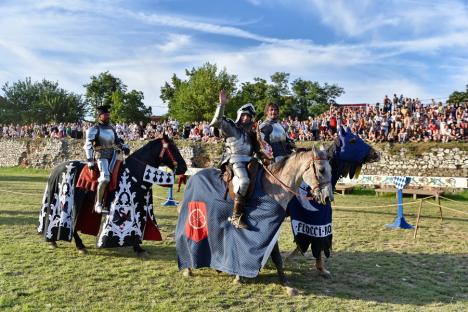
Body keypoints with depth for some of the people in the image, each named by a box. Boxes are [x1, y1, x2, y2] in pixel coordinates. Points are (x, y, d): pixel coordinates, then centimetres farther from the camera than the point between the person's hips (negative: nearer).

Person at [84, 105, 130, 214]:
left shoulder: (111, 128, 17)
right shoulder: (94, 129, -2)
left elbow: (117, 141, 26)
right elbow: (88, 146, -5)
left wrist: (124, 146, 5)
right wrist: (90, 161, -12)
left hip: (112, 155, 7)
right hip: (101, 156, -7)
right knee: (105, 178, -21)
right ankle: (98, 205, -11)